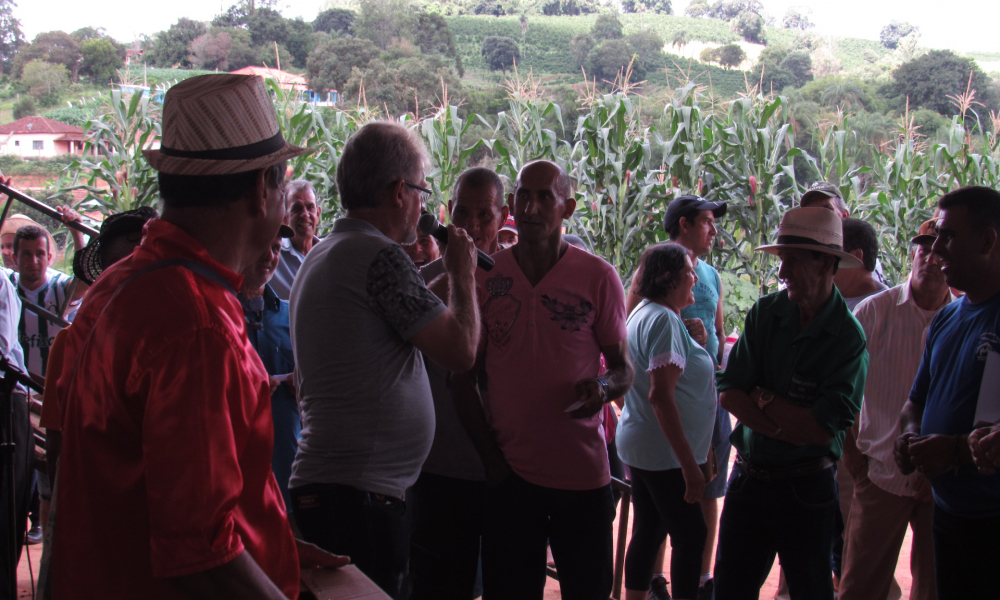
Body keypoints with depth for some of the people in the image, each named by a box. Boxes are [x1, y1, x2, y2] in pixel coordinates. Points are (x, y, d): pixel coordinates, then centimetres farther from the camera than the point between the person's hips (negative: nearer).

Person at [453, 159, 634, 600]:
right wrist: (491, 458, -1)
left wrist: (603, 389, -22)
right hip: (509, 474, 1)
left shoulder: (598, 277, -3)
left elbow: (623, 367, 2)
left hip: (583, 474, -1)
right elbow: (464, 378, 5)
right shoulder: (485, 277, 1)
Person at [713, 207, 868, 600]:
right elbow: (728, 393, -5)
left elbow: (823, 429, -20)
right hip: (748, 476, 4)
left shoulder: (849, 338, -14)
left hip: (807, 491, -4)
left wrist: (762, 398, -10)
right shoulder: (765, 313, -1)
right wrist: (790, 427, -16)